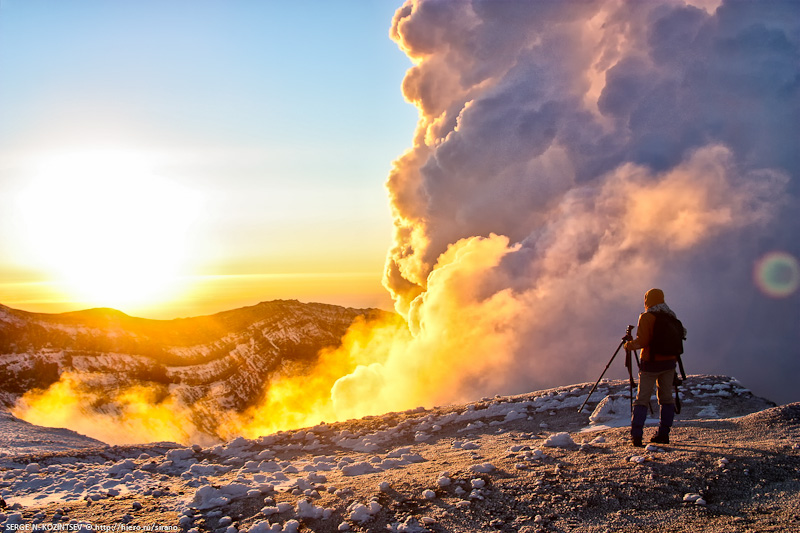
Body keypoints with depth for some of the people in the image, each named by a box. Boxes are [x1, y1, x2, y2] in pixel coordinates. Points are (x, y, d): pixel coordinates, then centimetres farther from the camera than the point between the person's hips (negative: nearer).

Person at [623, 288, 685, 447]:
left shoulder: (647, 317, -9)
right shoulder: (671, 317, 10)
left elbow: (642, 341, -15)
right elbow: (680, 336, 12)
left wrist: (629, 344, 2)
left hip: (651, 363, -5)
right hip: (669, 362, 5)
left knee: (642, 399, -4)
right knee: (666, 398, 13)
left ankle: (636, 435, -11)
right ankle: (663, 434, 13)